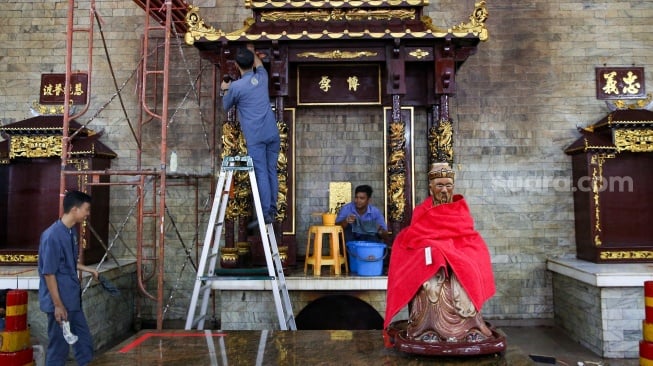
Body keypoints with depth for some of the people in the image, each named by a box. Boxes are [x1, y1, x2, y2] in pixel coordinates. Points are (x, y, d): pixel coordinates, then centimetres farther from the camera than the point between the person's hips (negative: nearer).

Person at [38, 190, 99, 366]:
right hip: (60, 302, -9)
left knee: (84, 341, 16)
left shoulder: (71, 232, 6)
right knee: (59, 347, 5)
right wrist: (58, 305, -19)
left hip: (73, 300, 9)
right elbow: (48, 273, -20)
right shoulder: (52, 235, -21)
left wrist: (88, 269, 20)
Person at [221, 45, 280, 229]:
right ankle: (272, 209, 14)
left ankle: (266, 213, -6)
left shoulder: (236, 86, -6)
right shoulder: (262, 77, 9)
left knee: (261, 174, -5)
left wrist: (225, 90, 31)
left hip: (255, 136, -5)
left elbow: (226, 106, 13)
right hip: (272, 133, 5)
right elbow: (259, 64, 34)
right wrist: (252, 52, 50)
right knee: (272, 171, 9)